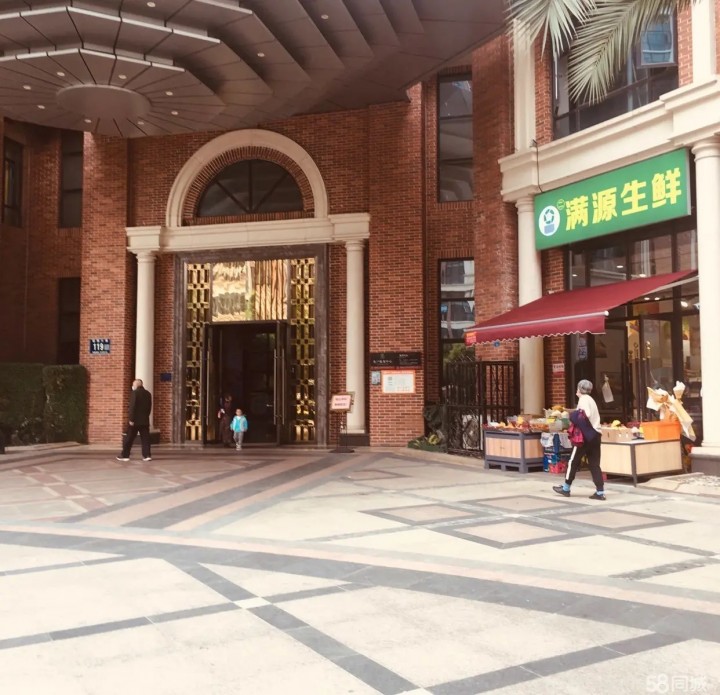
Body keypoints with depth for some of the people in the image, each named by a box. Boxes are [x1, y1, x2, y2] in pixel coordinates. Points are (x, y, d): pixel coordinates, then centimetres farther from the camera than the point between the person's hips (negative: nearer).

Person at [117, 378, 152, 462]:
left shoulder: (134, 393, -11)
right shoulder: (148, 393, 9)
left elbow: (132, 406, -16)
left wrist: (131, 419, -15)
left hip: (135, 420, -5)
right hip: (145, 420, 5)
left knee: (128, 438, 5)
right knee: (145, 438, 5)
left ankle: (125, 455, 9)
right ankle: (146, 455, 0)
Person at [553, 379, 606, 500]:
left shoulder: (583, 399, -8)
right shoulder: (590, 399, 20)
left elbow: (586, 415, -23)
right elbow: (591, 415, 14)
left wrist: (575, 416, -8)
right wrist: (576, 415, 10)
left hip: (586, 434, -8)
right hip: (595, 434, 8)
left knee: (574, 461, 4)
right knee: (594, 464, 6)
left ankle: (566, 488, 13)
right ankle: (600, 492, 1)